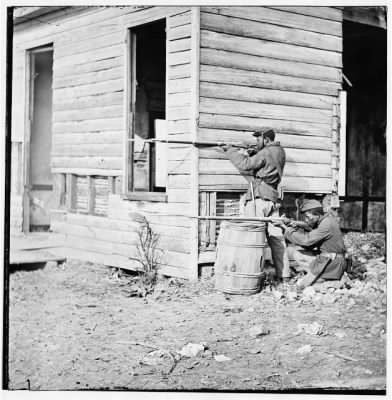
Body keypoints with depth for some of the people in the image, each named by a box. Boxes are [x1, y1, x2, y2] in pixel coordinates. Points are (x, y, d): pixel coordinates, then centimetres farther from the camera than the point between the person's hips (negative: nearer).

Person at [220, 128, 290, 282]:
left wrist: (230, 150, -2)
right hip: (272, 198, 8)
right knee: (276, 236, 8)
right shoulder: (280, 152, 15)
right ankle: (284, 275, 10)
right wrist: (252, 152, 8)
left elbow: (245, 164, -12)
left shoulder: (266, 153, -10)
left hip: (258, 197, -8)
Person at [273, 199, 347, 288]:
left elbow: (306, 240, -24)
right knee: (294, 250, 4)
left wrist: (287, 228, -17)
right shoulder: (322, 222, 9)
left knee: (301, 286, -7)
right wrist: (295, 229, -5)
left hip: (332, 264, -10)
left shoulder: (327, 224, -21)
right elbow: (310, 245, 7)